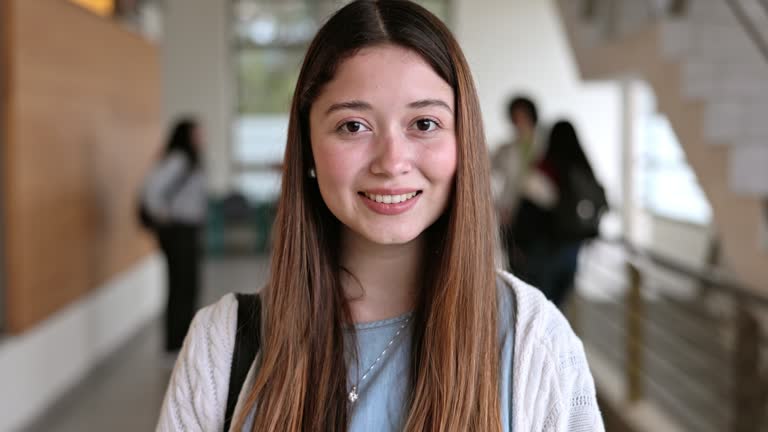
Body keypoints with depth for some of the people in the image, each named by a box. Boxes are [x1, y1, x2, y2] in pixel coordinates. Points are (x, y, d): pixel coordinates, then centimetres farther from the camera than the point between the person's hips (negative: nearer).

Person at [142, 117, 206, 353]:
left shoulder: (189, 161, 13)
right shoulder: (177, 159, -16)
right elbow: (153, 187, -27)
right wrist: (162, 214, -17)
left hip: (187, 230, 9)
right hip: (177, 230, -9)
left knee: (188, 285, 14)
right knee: (181, 285, -4)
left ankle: (183, 338, 22)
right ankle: (176, 341, 3)